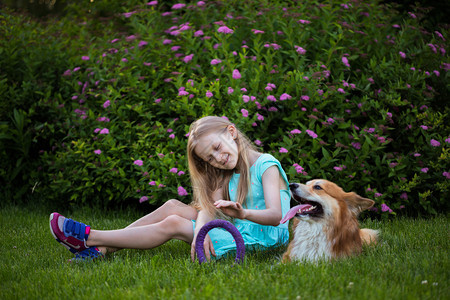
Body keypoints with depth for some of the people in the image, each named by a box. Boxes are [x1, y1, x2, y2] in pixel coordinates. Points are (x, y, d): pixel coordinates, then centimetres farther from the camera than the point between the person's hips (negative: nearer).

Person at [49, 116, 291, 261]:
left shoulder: (266, 166, -9)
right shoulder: (227, 174, 15)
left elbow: (275, 216, -21)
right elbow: (207, 208, -2)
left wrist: (243, 213, -40)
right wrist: (200, 230, -25)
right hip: (235, 231, 8)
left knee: (172, 224, -13)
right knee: (173, 207, 0)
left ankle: (89, 237, -6)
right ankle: (101, 249, -3)